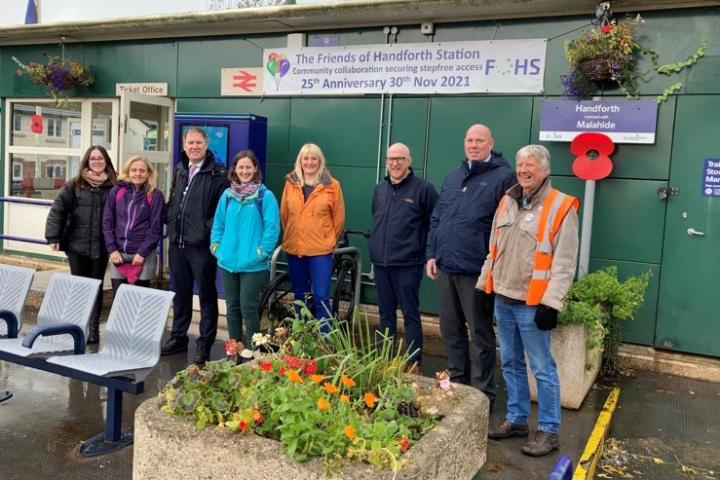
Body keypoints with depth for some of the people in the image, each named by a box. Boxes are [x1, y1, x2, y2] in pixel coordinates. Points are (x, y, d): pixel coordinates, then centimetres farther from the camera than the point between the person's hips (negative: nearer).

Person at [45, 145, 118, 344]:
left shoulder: (114, 187, 0)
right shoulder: (74, 186, 0)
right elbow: (57, 211, -1)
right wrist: (53, 237, -8)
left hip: (101, 247, 0)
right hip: (77, 245, 0)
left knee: (96, 287, 7)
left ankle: (93, 328, 18)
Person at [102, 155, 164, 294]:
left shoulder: (155, 196, 0)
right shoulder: (116, 191, 8)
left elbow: (156, 229, -4)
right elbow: (107, 222, 6)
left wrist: (142, 253, -10)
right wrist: (112, 249, -3)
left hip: (143, 256, -2)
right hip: (118, 255, 3)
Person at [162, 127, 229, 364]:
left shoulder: (218, 173, -7)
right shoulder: (180, 171, 15)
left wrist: (208, 231, -16)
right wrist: (171, 224, 10)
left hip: (201, 245, -7)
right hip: (177, 243, 7)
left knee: (206, 295, 3)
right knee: (180, 293, 16)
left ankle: (205, 344, 12)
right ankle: (178, 337, 29)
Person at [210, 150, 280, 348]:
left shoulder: (265, 196, -6)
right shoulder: (227, 195, 9)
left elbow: (272, 227, -9)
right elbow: (218, 225, 14)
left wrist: (262, 252, -13)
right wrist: (217, 247, 5)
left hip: (253, 264, -5)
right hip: (227, 262, 5)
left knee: (248, 308, -4)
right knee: (232, 308, 13)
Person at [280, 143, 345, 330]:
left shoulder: (332, 185, -4)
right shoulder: (291, 183, 4)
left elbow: (339, 218, 3)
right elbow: (284, 214, 14)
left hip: (321, 251, -3)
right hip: (294, 249, 3)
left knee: (321, 297, -6)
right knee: (300, 297, 13)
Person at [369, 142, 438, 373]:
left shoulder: (423, 188, -7)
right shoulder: (380, 188, 12)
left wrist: (427, 252, -5)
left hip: (407, 263, -6)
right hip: (380, 262, 6)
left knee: (410, 314, -1)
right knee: (385, 313, 14)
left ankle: (414, 364, 7)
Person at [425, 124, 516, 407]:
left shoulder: (503, 177, -6)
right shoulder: (453, 176, 15)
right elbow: (436, 218, 17)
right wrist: (431, 254, 9)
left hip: (477, 271, -6)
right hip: (445, 268, 6)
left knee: (480, 335, 5)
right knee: (451, 331, 16)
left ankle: (482, 394, 17)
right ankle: (457, 382, 32)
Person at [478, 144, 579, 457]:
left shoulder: (561, 207, -10)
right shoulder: (507, 202, 11)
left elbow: (564, 262, -13)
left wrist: (551, 303, -18)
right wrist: (484, 285, 16)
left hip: (532, 303, -7)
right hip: (503, 299, 7)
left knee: (542, 368, 1)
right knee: (510, 363, 15)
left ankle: (548, 430, 12)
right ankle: (516, 419, 28)